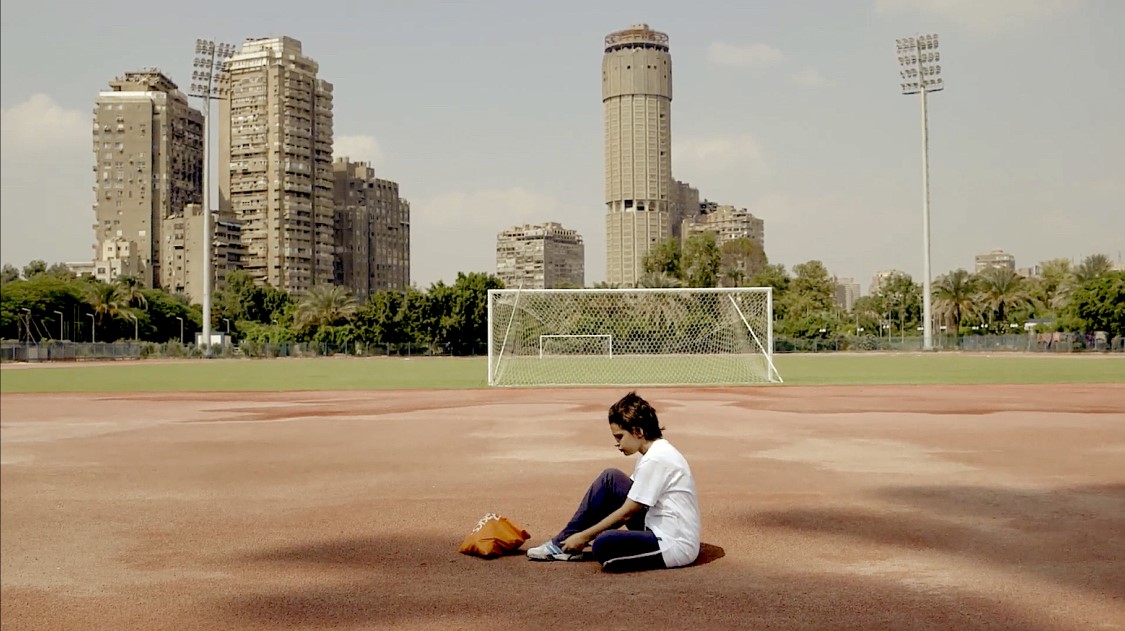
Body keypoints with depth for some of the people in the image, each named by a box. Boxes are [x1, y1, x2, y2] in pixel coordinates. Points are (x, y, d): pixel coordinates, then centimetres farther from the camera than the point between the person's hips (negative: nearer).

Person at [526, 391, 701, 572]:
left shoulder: (655, 459, -20)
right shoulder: (655, 452, 10)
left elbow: (626, 512, -16)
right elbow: (630, 500, 16)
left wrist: (584, 536, -7)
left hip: (675, 546, -10)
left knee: (604, 545, -33)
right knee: (610, 479, 5)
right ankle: (565, 542, 9)